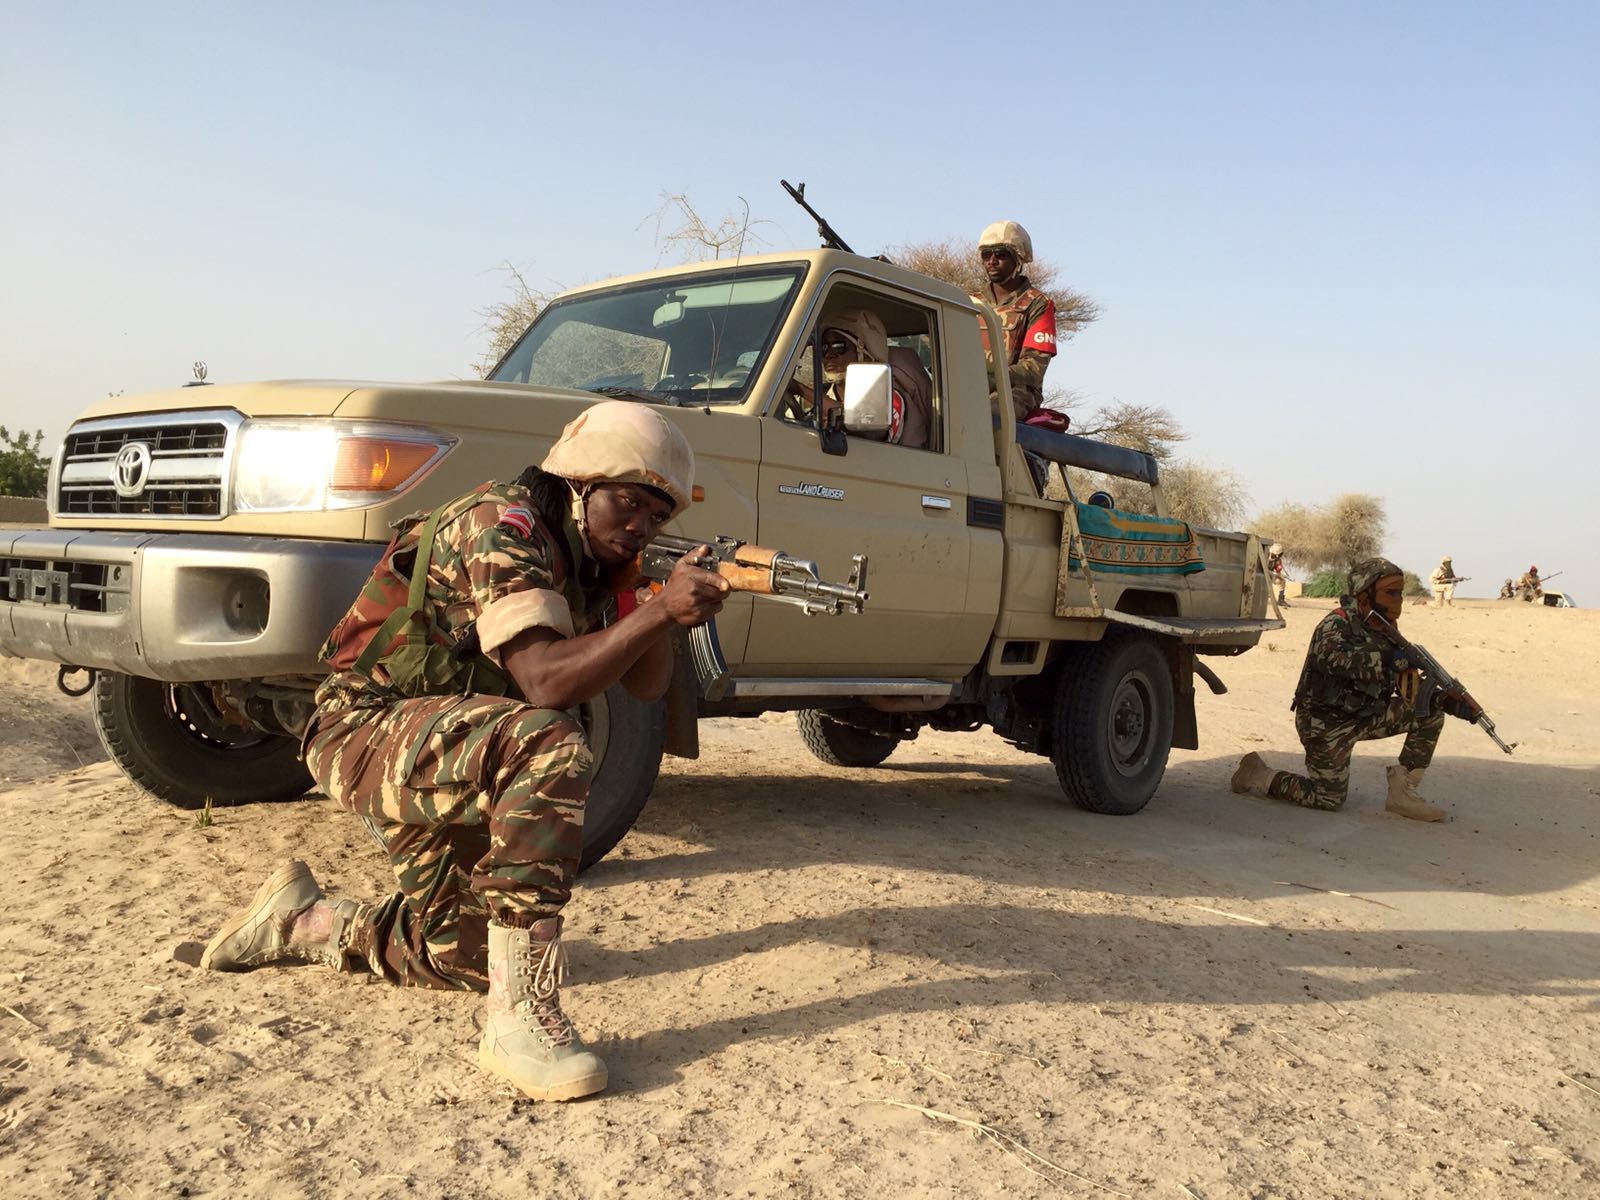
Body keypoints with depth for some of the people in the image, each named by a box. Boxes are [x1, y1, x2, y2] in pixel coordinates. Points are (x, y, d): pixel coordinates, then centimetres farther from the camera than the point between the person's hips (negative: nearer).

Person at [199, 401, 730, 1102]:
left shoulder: (591, 559, 7)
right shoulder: (505, 527, -20)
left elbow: (646, 686, 3)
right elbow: (545, 682, -32)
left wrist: (669, 604, -14)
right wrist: (658, 610, -37)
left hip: (443, 759, 10)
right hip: (367, 733, -10)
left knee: (464, 956, 13)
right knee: (546, 746, -36)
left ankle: (299, 921, 34)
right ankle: (521, 1017, -33)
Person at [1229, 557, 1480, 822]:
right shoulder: (1338, 623, -19)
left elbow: (1410, 689, 9)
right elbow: (1331, 657, -43)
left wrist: (1450, 701, -7)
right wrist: (1391, 657, -46)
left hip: (1363, 716, 7)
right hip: (1326, 724, -7)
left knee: (1430, 712, -4)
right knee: (1329, 799, -5)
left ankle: (1402, 793, 1)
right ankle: (1256, 776, 15)